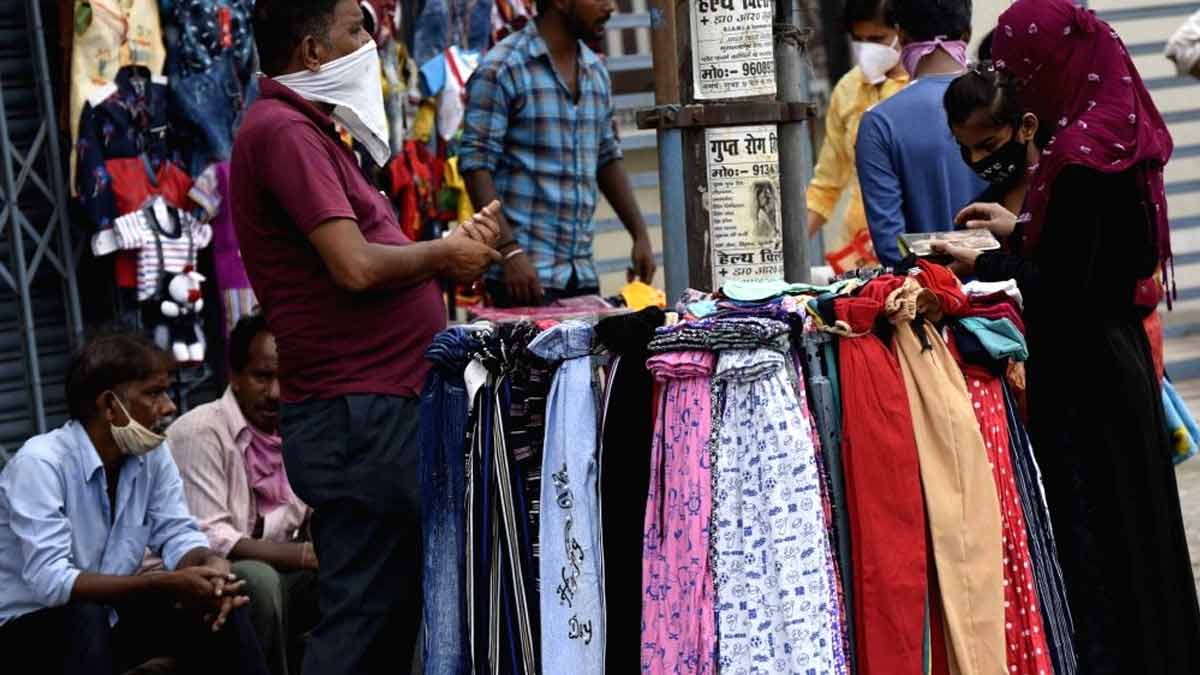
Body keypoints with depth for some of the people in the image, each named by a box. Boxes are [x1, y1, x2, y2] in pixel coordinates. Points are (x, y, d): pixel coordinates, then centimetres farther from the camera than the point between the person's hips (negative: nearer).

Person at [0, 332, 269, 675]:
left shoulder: (152, 453, -3)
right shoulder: (40, 463, -25)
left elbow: (177, 534, -4)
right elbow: (49, 581, -33)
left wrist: (211, 564, -29)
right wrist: (166, 583, -37)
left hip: (110, 616, 6)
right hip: (31, 626, -6)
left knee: (222, 602, -11)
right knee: (85, 617, -36)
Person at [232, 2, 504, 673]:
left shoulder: (310, 128, 19)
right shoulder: (283, 129, -14)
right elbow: (356, 268, -22)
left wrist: (451, 250, 5)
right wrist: (446, 253, -6)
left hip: (382, 403, 10)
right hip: (360, 412, -10)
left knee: (394, 608, 13)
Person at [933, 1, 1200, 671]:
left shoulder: (1078, 155, -21)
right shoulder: (1125, 133, 6)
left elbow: (1059, 287, -21)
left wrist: (981, 264, -8)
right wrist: (1021, 229, 20)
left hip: (1080, 378, -9)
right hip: (1124, 363, 9)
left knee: (1087, 539, -1)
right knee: (1134, 524, 17)